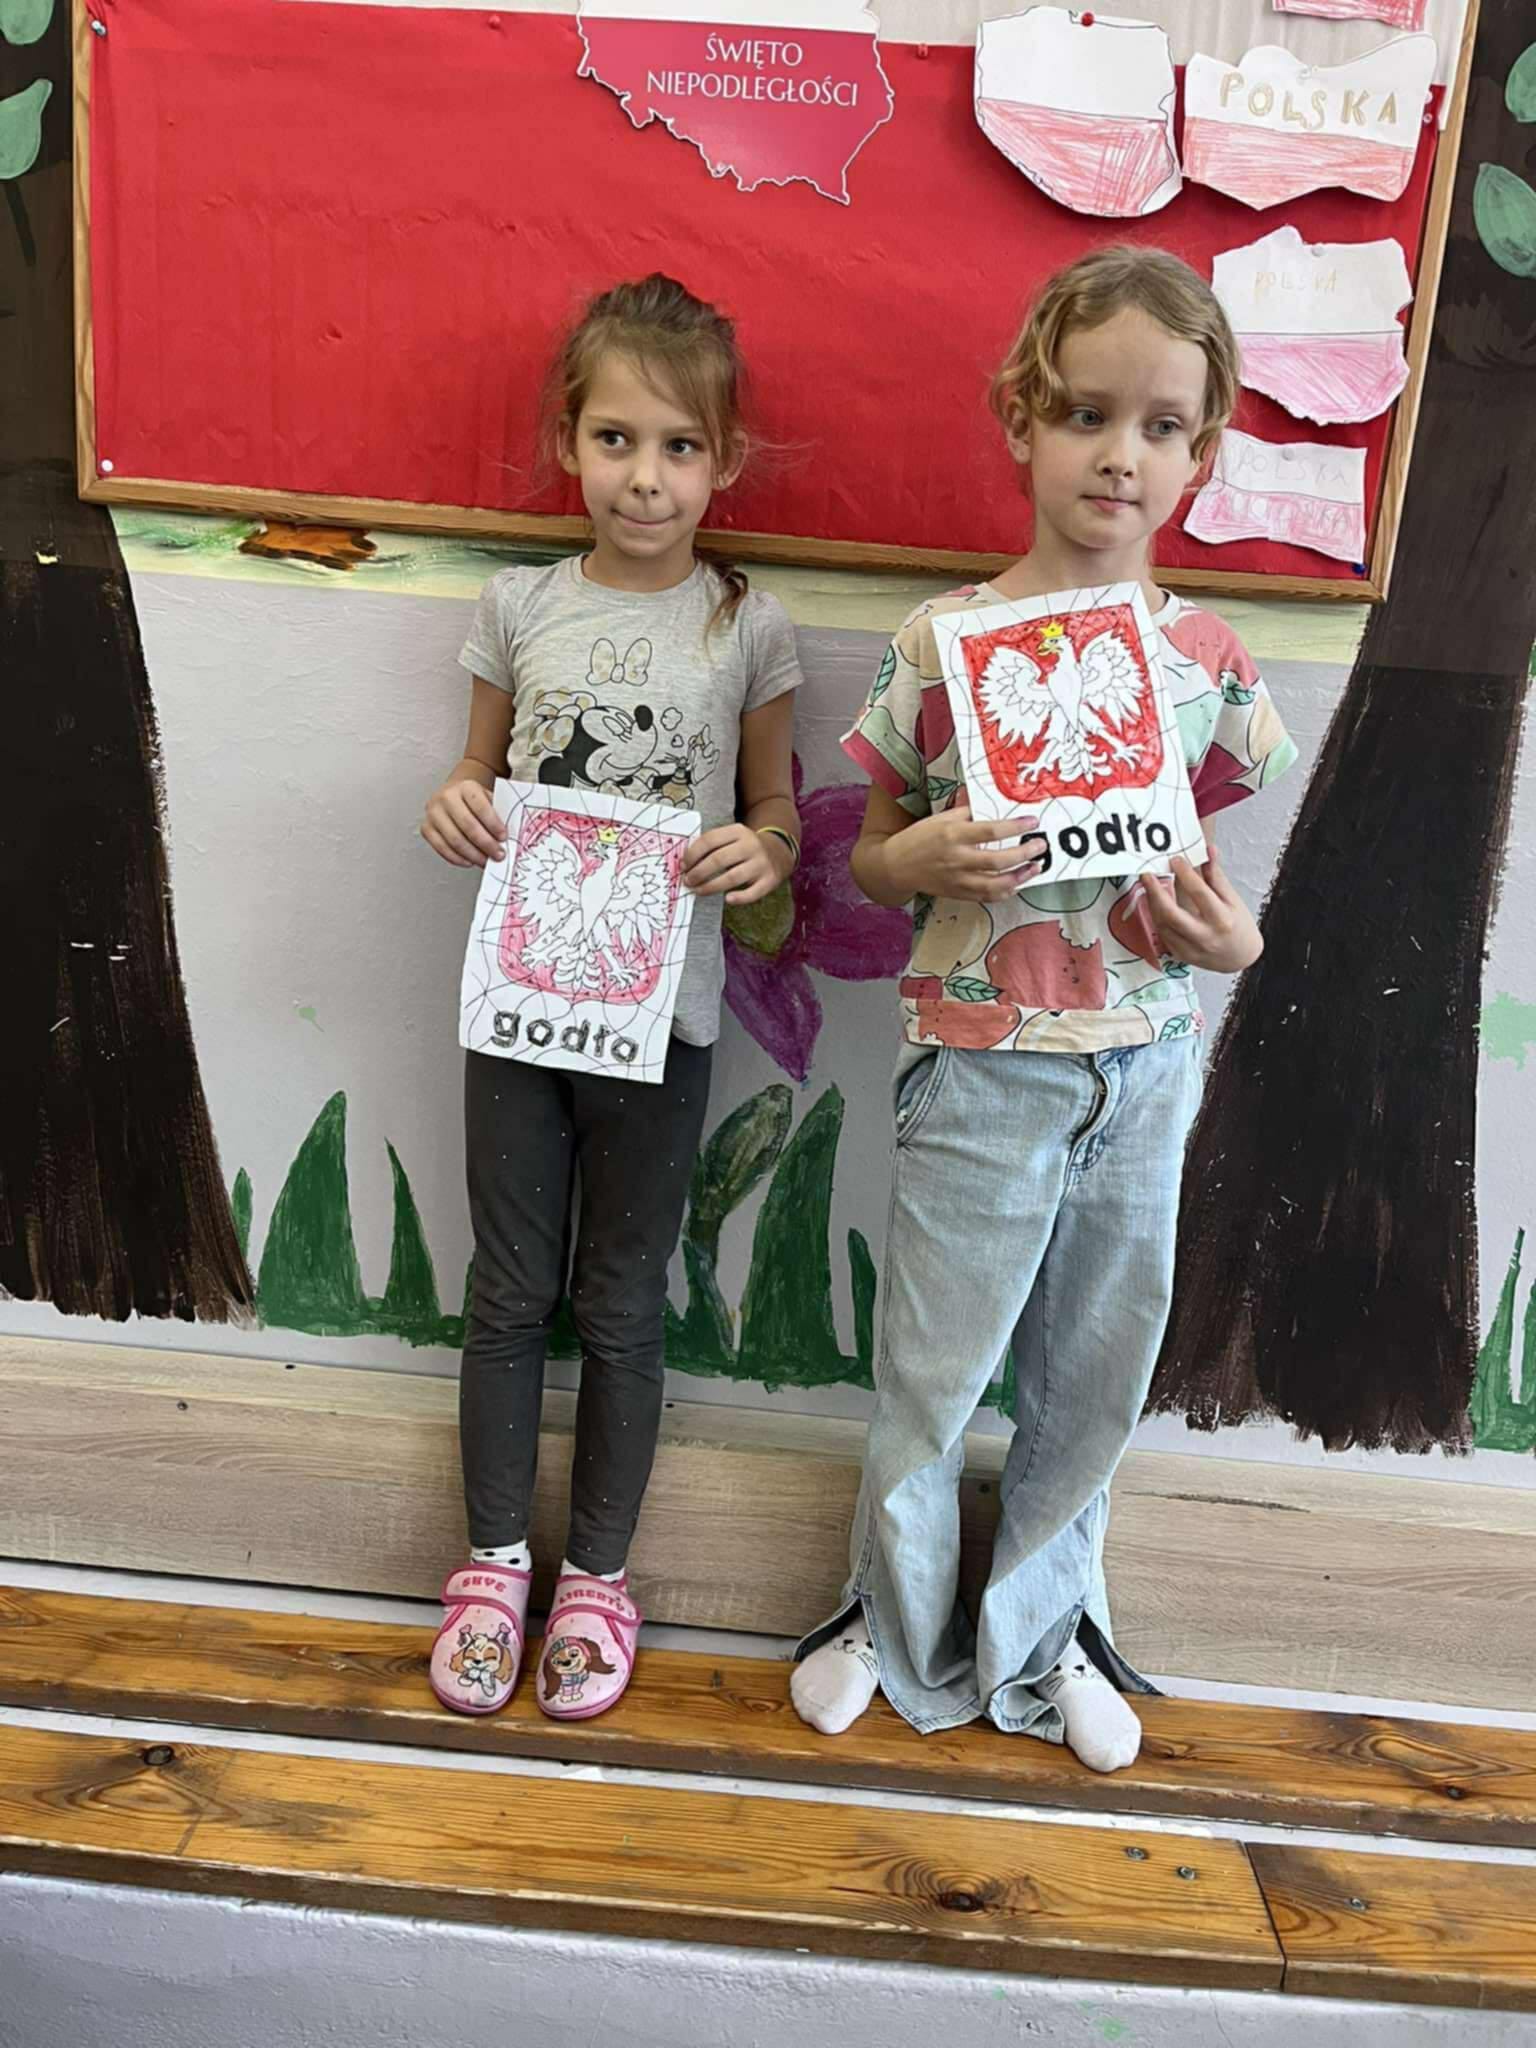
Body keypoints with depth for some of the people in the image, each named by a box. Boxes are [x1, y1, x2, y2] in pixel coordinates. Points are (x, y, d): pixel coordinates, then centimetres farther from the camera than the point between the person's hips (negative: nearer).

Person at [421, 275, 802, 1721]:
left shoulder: (748, 628, -3)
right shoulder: (519, 606, 1)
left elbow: (778, 817, 4)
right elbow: (482, 774, 11)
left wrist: (758, 854, -19)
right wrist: (453, 813, -12)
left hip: (661, 1015, -1)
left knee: (621, 1304, 12)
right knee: (510, 1290, 13)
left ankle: (596, 1572, 33)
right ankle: (494, 1559, 34)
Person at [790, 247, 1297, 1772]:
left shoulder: (1208, 660, 1)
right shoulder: (942, 642, -7)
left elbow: (1197, 858, 13)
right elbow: (868, 853, 2)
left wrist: (1234, 939, -8)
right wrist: (924, 859, -20)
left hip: (1146, 1063, 3)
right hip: (982, 1060, -2)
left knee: (1095, 1375, 16)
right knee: (932, 1372, 10)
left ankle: (1039, 1637, 41)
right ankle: (895, 1627, 38)